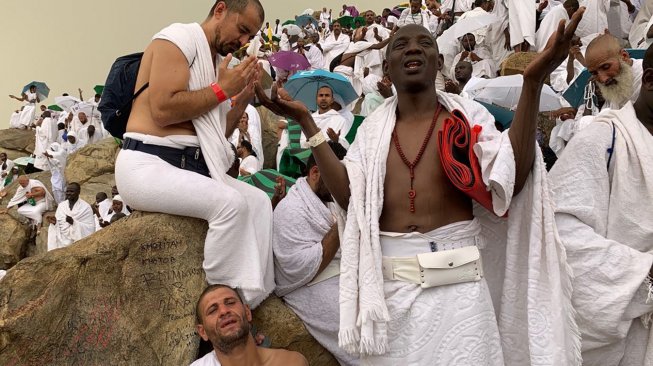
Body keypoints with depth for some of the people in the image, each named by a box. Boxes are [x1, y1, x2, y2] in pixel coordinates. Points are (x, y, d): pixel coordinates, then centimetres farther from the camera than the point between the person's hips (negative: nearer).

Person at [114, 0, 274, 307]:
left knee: (258, 200, -4)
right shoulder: (178, 39, -7)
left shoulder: (218, 63, 17)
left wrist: (243, 97, 7)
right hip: (147, 163, -9)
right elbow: (163, 110, -21)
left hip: (190, 165, 9)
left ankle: (252, 298, -8)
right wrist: (222, 89, -11)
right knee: (230, 203, -27)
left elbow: (216, 134, 21)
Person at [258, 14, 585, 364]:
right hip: (389, 282, 2)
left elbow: (512, 181, -11)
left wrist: (532, 83, -18)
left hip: (456, 281, -2)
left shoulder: (467, 115, 3)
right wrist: (306, 121, -3)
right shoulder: (373, 128, 9)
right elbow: (348, 196, -3)